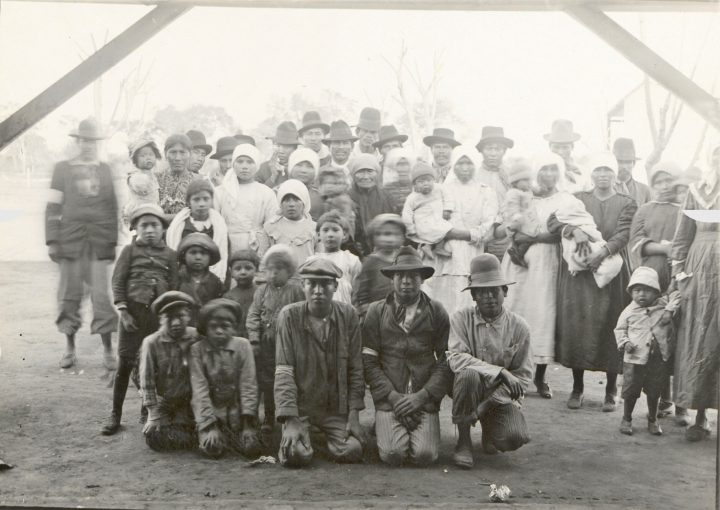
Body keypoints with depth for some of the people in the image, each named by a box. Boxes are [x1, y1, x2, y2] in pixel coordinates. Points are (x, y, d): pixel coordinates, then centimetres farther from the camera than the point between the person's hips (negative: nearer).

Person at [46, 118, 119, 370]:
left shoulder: (107, 170, 11)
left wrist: (113, 241, 5)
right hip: (71, 239, 0)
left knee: (102, 294, -4)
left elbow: (113, 208, 11)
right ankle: (69, 349, 15)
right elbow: (53, 207, 6)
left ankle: (108, 351, 2)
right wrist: (52, 240, -1)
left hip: (100, 240, 0)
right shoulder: (62, 168, 9)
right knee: (70, 294, 4)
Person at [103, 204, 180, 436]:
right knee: (125, 363, -1)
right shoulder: (130, 250, 4)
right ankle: (115, 414, 10)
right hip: (134, 310, -1)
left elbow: (174, 286, 6)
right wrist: (123, 312, -7)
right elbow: (117, 281, 1)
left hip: (160, 312, 1)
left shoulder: (169, 254, 8)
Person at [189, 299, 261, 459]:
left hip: (237, 410, 1)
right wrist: (209, 426, -19)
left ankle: (229, 440, 13)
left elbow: (248, 384, -6)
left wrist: (248, 422, -13)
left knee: (251, 448, -19)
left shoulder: (242, 345, -3)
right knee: (213, 449, -24)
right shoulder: (197, 350, -5)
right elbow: (199, 389, -10)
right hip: (211, 411, -1)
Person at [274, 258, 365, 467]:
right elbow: (283, 371, -11)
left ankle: (328, 440, 19)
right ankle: (289, 441, 15)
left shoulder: (348, 315, -3)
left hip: (337, 407, 2)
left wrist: (354, 414, -5)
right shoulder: (289, 316, -8)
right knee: (297, 455, -22)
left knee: (353, 451, -16)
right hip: (299, 404, -2)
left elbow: (355, 369, 1)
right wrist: (290, 420, -18)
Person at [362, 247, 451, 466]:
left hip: (425, 399, 0)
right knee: (393, 454, -19)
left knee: (424, 455, -19)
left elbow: (447, 361, 2)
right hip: (389, 399, 0)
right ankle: (382, 428, 14)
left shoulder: (437, 312, 6)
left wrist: (422, 396, -10)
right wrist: (392, 396, -9)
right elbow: (368, 361, 1)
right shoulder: (376, 312, 5)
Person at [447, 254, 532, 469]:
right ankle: (463, 441, -13)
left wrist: (487, 403, -15)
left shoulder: (519, 327, -6)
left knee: (516, 437, -25)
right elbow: (456, 358, -22)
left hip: (501, 395, 1)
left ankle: (489, 426, 15)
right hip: (470, 389, -1)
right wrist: (500, 372, -31)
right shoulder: (461, 318, -9)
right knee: (469, 374, -35)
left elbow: (523, 375, -4)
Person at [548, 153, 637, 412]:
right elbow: (553, 220, -2)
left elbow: (623, 235, -7)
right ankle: (577, 388, 11)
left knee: (609, 327, -1)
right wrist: (574, 230, -20)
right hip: (578, 272, 1)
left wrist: (603, 252, -24)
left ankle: (610, 391, 9)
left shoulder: (627, 204, 7)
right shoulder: (577, 198, 10)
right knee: (576, 324, 0)